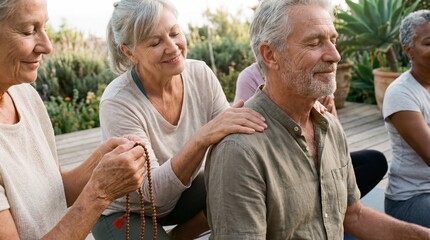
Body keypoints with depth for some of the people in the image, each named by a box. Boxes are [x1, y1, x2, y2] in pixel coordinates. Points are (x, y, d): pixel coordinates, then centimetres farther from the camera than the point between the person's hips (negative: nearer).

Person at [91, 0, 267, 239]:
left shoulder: (200, 74, -15)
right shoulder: (118, 103, -28)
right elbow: (153, 190, -31)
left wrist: (262, 111, -35)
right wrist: (201, 139, -46)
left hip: (179, 191, 4)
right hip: (125, 212, -4)